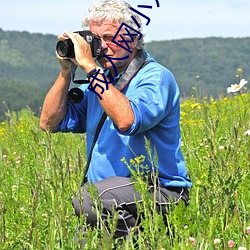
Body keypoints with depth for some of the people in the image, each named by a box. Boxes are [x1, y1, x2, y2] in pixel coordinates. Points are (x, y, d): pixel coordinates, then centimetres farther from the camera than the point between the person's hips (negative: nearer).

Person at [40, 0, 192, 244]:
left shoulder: (156, 78, -9)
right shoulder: (100, 79, 14)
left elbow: (126, 121, -29)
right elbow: (50, 123, 12)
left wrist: (90, 67, -23)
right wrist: (66, 71, 2)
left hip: (160, 192, -7)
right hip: (108, 190, 7)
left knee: (87, 199, -32)